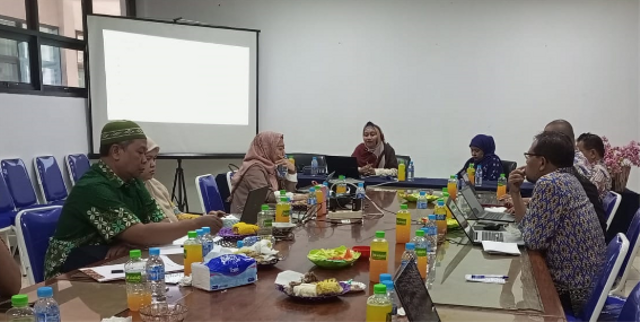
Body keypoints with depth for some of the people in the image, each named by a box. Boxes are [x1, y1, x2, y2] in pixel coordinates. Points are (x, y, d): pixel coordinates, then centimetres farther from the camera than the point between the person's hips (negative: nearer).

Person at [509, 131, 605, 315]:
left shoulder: (549, 183, -22)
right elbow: (530, 226, 11)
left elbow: (532, 240, -19)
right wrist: (515, 192, 2)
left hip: (571, 292, -8)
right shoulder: (567, 180, 8)